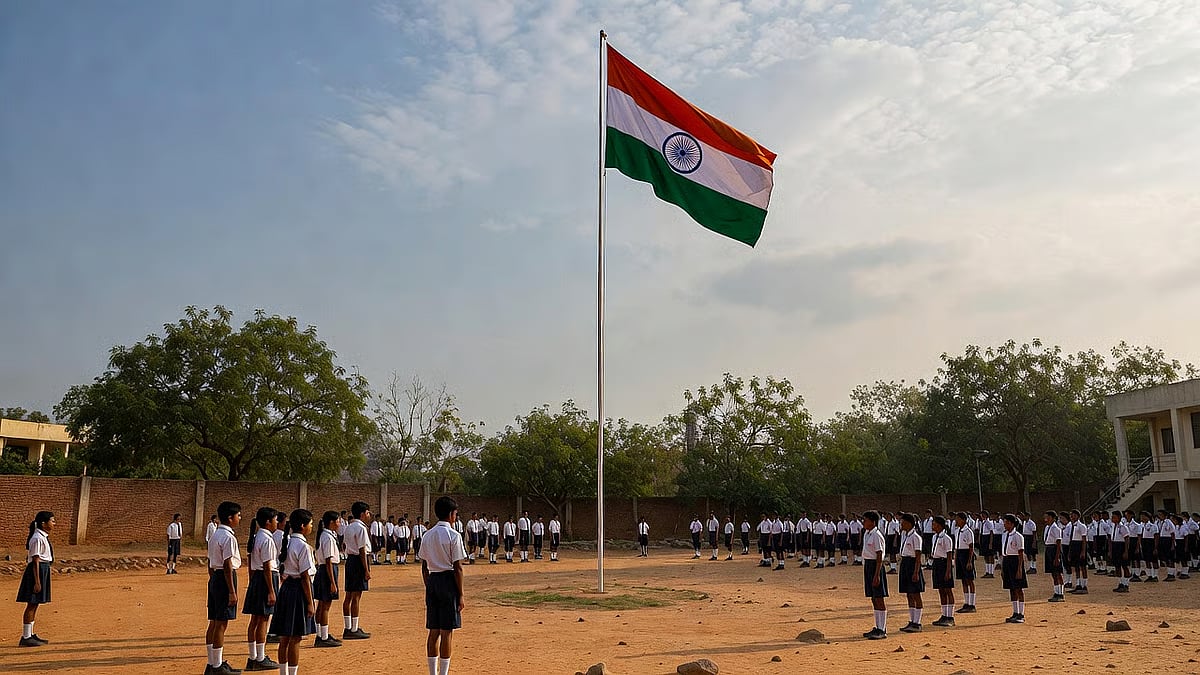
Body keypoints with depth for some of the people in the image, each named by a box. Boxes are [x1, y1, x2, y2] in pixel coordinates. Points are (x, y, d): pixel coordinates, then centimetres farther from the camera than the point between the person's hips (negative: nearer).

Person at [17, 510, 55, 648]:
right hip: (38, 571, -10)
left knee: (36, 604, 15)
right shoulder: (37, 539, -17)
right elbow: (35, 561, -19)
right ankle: (26, 637, 2)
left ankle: (30, 635, 24)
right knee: (32, 604, -4)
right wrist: (37, 581, -20)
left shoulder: (43, 537, 12)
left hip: (44, 570, 10)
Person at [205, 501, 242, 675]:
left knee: (213, 623, 14)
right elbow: (227, 566, -19)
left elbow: (210, 563, 18)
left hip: (214, 578, 10)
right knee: (221, 624, -4)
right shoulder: (228, 537, -16)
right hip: (225, 578, -10)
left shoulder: (215, 535, 14)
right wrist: (232, 591, -17)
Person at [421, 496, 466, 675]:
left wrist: (429, 587, 19)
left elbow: (424, 567, 11)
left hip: (432, 580, 7)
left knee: (434, 631, 12)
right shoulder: (454, 535, -10)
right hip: (448, 581, -6)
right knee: (447, 631, -1)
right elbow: (457, 568, -12)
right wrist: (461, 594, -8)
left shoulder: (427, 535, 9)